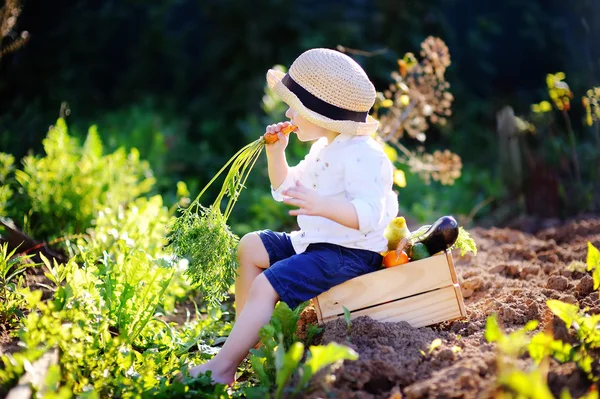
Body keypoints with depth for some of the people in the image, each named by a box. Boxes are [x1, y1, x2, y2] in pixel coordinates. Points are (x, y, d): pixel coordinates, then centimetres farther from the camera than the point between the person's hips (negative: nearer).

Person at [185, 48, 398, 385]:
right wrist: (276, 153, 9)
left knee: (266, 285, -22)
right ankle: (246, 336, 12)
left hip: (350, 253, -11)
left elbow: (369, 214, -31)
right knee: (251, 246, 12)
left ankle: (223, 366, -16)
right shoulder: (324, 149, 12)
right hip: (314, 243, 11)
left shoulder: (363, 156, -20)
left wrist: (322, 205, -44)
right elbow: (286, 190, 25)